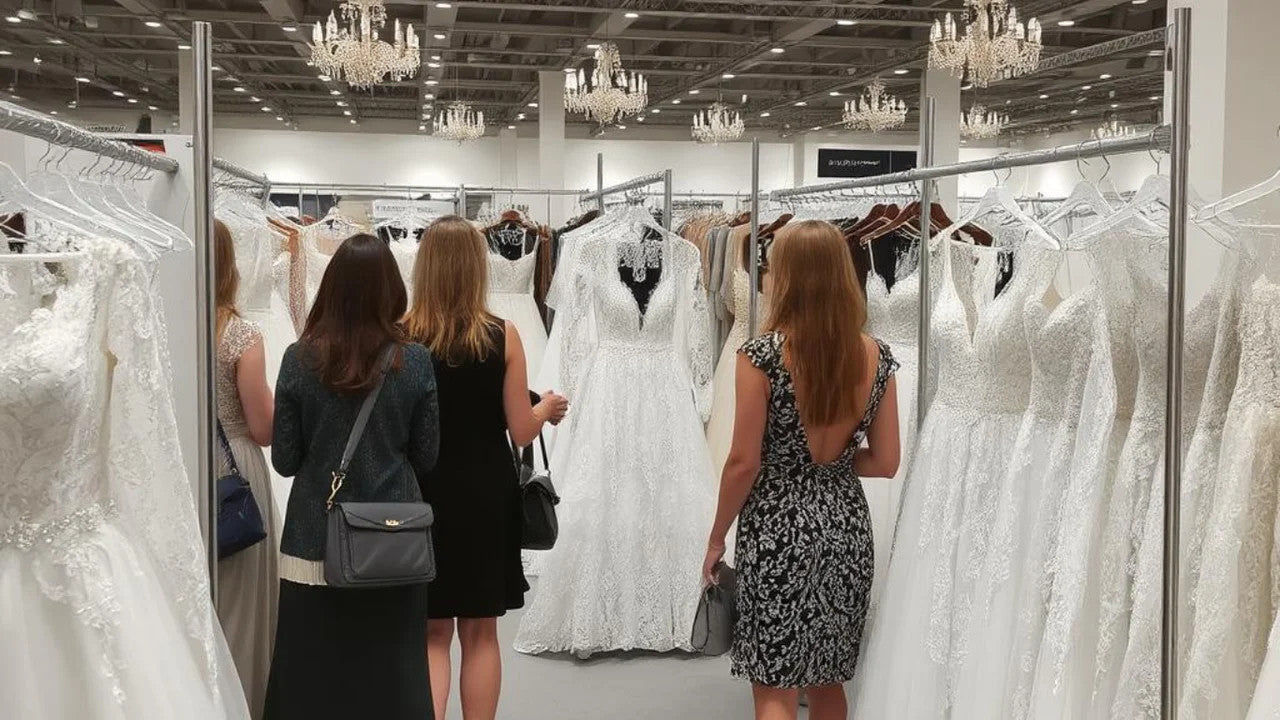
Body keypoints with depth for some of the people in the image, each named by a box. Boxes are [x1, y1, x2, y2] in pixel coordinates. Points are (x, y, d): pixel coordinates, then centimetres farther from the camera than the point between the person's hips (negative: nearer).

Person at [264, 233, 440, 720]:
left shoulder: (299, 360, -7)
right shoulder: (415, 363, -7)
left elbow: (285, 460, -2)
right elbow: (426, 457, 1)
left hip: (316, 539, 0)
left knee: (314, 671, 9)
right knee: (389, 670, 10)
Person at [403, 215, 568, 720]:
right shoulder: (502, 337, -8)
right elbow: (521, 432, -5)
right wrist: (547, 408, 16)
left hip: (423, 493, 0)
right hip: (485, 495, 0)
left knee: (431, 632, 12)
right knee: (480, 632, 14)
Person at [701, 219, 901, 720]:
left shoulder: (762, 355, -13)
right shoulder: (876, 357, 0)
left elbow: (744, 463, -12)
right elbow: (885, 463, 2)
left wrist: (716, 539, 1)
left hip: (778, 527, -5)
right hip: (847, 526, 5)